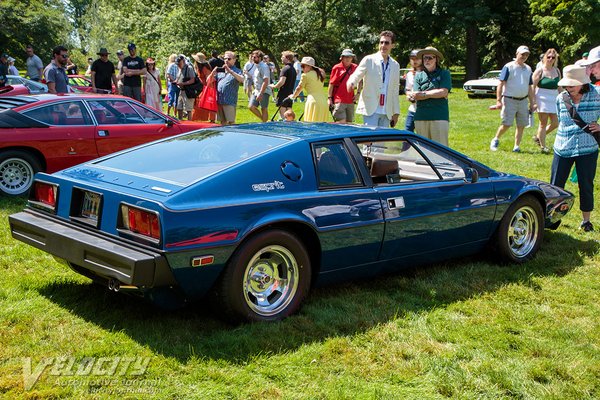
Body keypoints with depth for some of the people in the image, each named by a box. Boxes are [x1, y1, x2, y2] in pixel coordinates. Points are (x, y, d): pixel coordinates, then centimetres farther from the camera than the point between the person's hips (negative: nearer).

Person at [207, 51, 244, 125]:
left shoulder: (237, 71, 3)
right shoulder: (220, 71, 17)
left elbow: (242, 80, -18)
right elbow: (209, 81, 15)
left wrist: (230, 71, -26)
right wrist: (213, 73, -6)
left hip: (230, 102, -5)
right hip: (219, 101, 5)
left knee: (231, 122, -7)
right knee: (222, 122, 11)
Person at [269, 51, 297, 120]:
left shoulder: (285, 68, -13)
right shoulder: (293, 69, 15)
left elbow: (282, 82, -21)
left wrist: (273, 86, -5)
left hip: (283, 93, -8)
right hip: (290, 93, 8)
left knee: (282, 114, -6)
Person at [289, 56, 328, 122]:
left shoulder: (305, 75, 1)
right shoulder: (320, 74, 18)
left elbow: (299, 88, 12)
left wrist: (293, 96, 30)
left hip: (313, 101, -6)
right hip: (324, 101, 6)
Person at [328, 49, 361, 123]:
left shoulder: (355, 68, 6)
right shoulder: (337, 68, -3)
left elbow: (360, 81, 20)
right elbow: (331, 84, -2)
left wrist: (358, 93, 10)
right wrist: (329, 98, -5)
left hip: (350, 101, 5)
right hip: (339, 101, -4)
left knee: (349, 123, 8)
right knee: (341, 122, -13)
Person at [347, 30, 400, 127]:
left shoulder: (395, 65, 13)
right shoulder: (369, 60, 1)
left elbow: (395, 91, 16)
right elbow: (356, 75, -8)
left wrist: (396, 112, 14)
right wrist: (351, 83, -32)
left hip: (386, 112, 4)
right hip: (370, 109, -4)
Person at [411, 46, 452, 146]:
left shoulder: (444, 73, 6)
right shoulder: (419, 75, 13)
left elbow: (443, 92, -8)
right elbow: (415, 95, 0)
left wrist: (424, 94, -3)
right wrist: (435, 93, -5)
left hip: (440, 117, -3)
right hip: (421, 117, 3)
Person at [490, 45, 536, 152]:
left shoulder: (528, 69, 13)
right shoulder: (508, 67, -5)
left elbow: (530, 87, 18)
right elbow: (501, 84, -7)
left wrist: (532, 103, 15)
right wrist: (498, 100, -14)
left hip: (523, 101, 5)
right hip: (509, 100, -5)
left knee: (521, 125, 4)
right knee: (506, 124, -8)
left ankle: (517, 146, 14)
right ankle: (495, 140, 15)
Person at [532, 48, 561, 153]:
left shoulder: (557, 71, 10)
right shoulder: (539, 71, -6)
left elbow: (559, 86, 18)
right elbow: (532, 87, -8)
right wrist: (533, 102, -14)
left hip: (554, 100, 6)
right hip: (542, 100, -6)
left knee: (555, 123, 3)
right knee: (543, 124, 0)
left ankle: (538, 137, 23)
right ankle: (543, 146, 10)